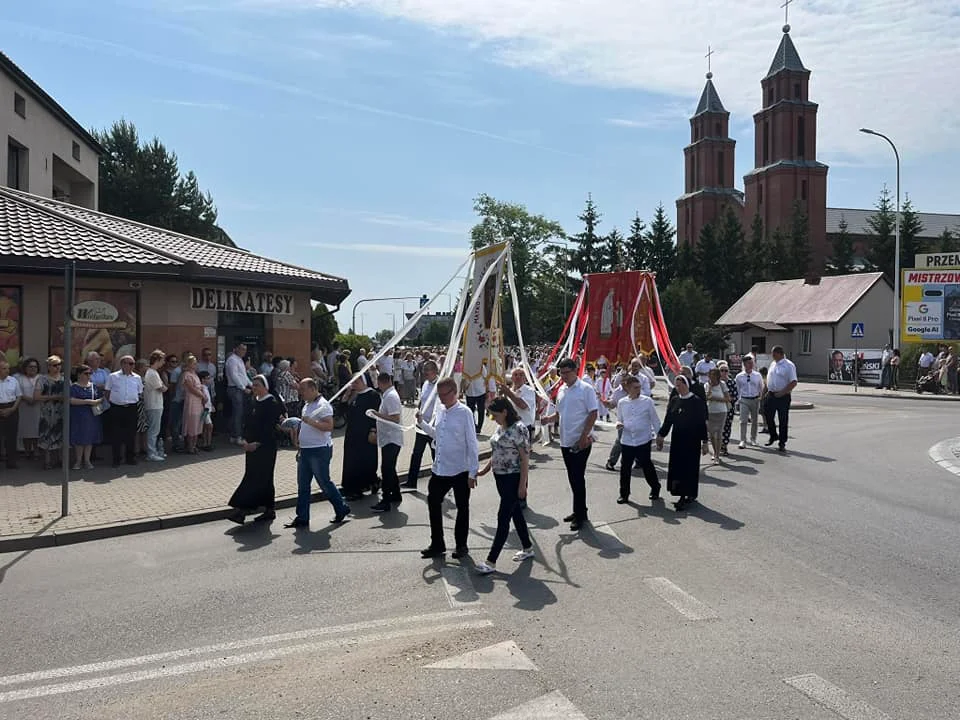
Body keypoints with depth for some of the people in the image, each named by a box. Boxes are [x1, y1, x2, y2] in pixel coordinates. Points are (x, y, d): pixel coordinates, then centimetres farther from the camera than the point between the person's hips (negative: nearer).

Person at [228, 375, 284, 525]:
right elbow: (247, 422, 15)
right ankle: (269, 510, 20)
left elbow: (269, 428, -16)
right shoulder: (254, 402, 11)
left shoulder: (272, 404, -12)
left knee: (255, 478, -8)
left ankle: (242, 510, -10)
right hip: (251, 445, 8)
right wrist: (245, 440, 1)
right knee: (264, 479, 12)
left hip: (265, 447, -8)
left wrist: (257, 443, -19)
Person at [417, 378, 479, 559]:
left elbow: (472, 444, -14)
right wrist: (422, 423, 2)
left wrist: (473, 472, -15)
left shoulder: (464, 413, -14)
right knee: (433, 503, 12)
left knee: (462, 508, 10)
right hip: (439, 469, 6)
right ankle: (437, 544, 26)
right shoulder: (439, 411, 5)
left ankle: (461, 546, 25)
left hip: (460, 471, -6)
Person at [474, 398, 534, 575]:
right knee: (515, 513, 19)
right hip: (501, 477, 9)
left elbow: (525, 458, -18)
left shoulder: (518, 429, -19)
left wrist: (522, 485, -18)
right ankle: (527, 548, 34)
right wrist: (485, 469, 11)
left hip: (513, 479, -9)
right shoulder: (500, 428, 7)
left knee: (503, 518, -5)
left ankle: (491, 562, -2)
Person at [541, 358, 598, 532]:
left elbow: (593, 414, -12)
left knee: (577, 477, -4)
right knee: (573, 477, 13)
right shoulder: (561, 390, 11)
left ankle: (580, 514, 5)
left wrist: (584, 437, -19)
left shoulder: (586, 389, -9)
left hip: (581, 442, -7)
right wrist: (550, 418, -4)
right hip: (565, 440, 7)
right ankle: (580, 511, 25)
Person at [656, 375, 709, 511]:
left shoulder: (697, 401, -9)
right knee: (677, 467, 4)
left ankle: (690, 495, 7)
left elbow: (702, 423, -7)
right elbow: (668, 420, 10)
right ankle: (683, 496, 14)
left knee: (690, 467, -1)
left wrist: (705, 442, -8)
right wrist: (661, 435, 4)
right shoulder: (674, 401, 4)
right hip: (677, 439, 5)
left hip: (692, 440, -5)